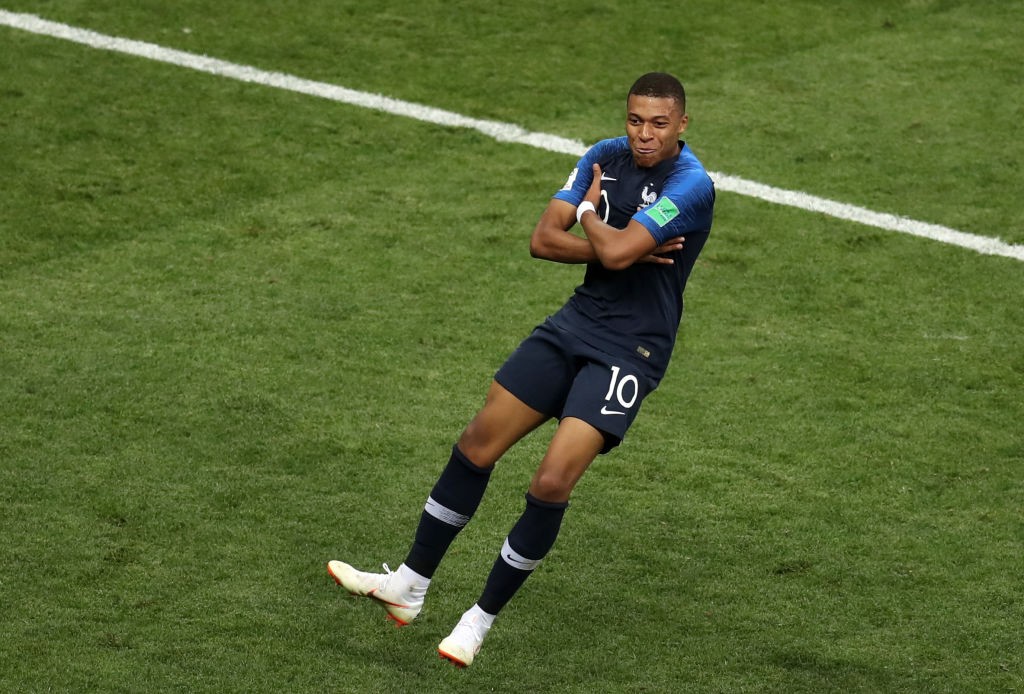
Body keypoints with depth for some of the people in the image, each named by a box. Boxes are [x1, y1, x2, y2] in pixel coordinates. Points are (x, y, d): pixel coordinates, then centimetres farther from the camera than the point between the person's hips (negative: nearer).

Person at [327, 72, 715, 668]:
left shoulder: (691, 185, -18)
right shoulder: (605, 157, 3)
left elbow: (615, 252, -27)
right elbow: (544, 239, -1)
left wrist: (588, 214, -5)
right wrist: (620, 248, -15)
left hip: (630, 351, -7)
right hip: (578, 321, 7)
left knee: (552, 482, -17)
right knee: (478, 445, 6)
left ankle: (480, 622, 1)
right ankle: (409, 588, 19)